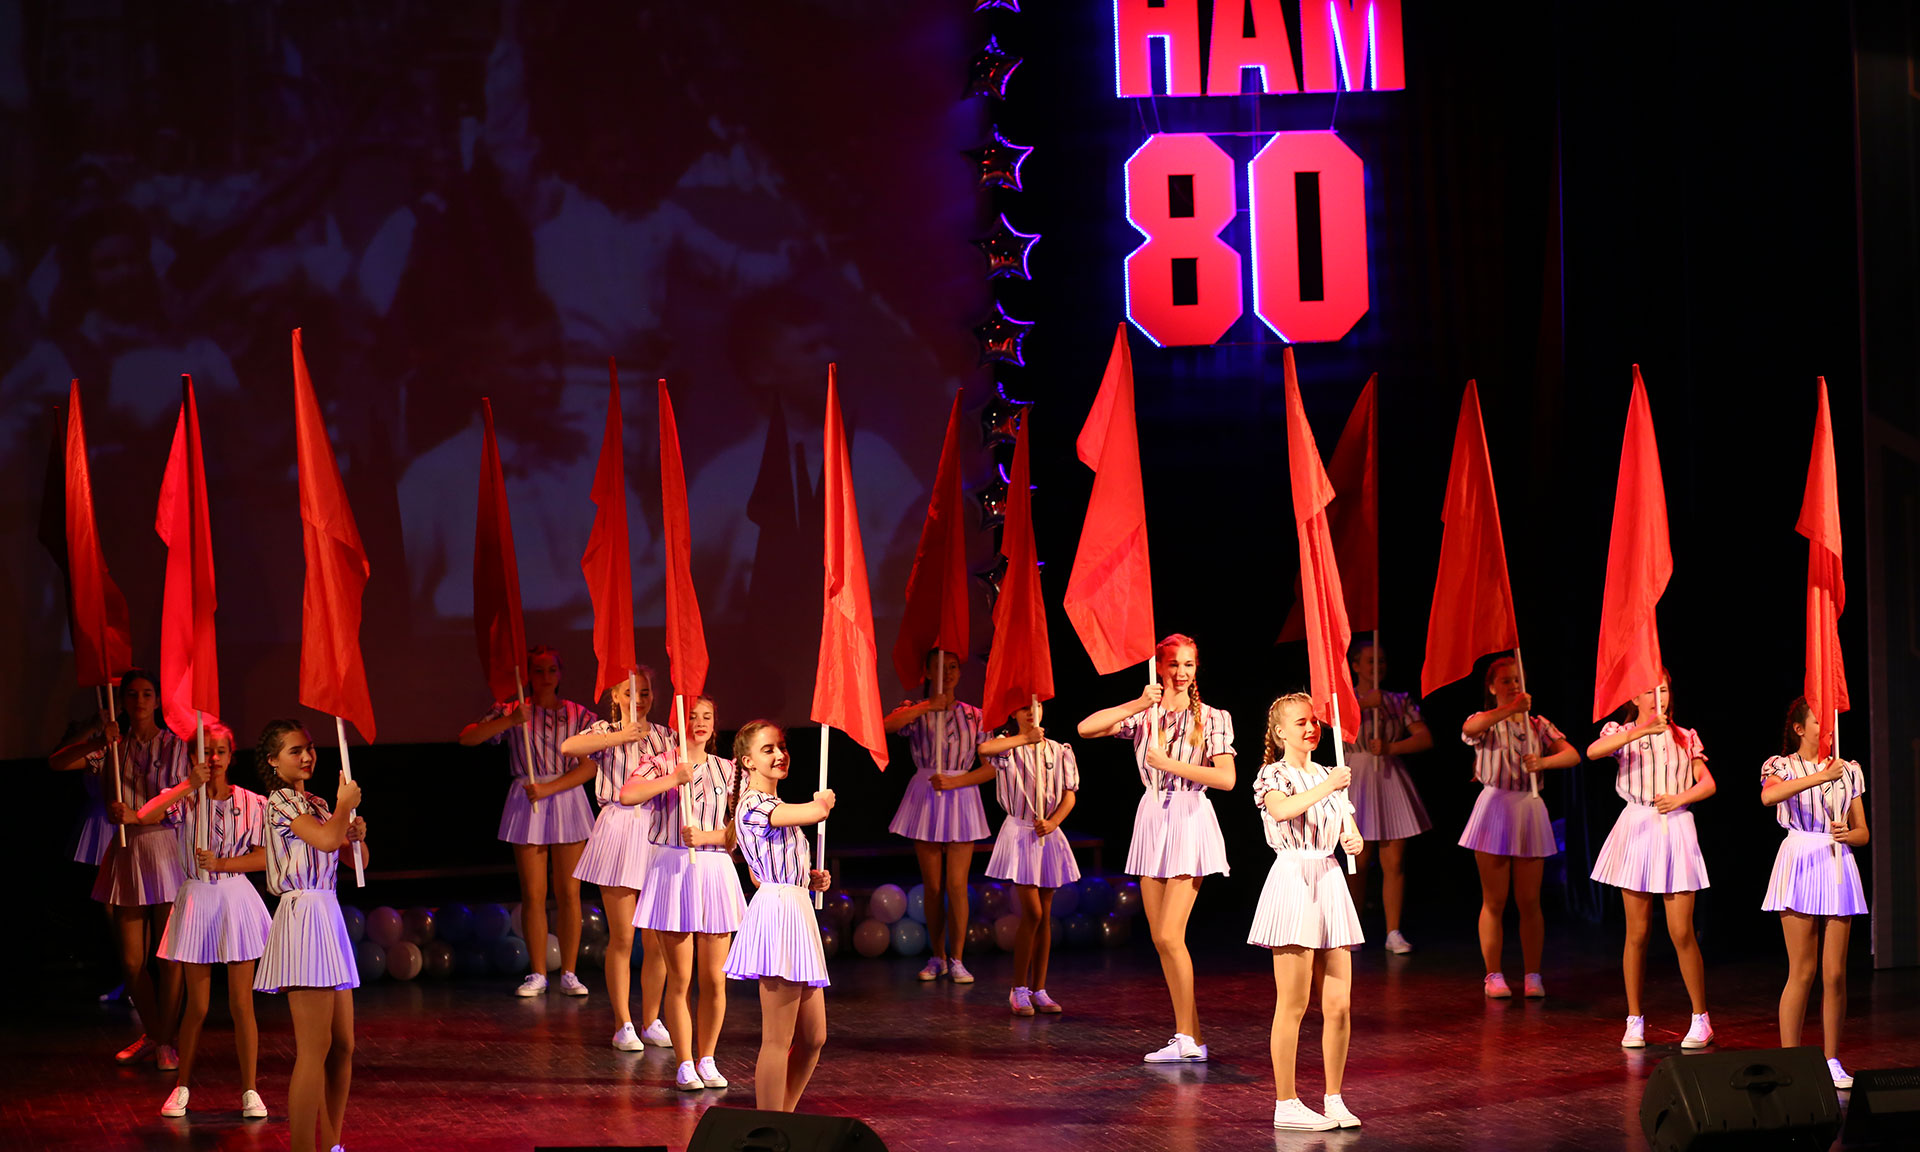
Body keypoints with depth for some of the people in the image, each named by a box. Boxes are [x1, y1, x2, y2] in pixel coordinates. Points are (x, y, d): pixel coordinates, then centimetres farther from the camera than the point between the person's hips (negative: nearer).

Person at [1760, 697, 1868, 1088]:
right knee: (1802, 972, -5)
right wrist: (1820, 777, -31)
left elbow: (1863, 832, 13)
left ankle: (1832, 1060, 12)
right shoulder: (1782, 766, 1)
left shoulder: (1847, 770, 12)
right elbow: (1768, 796, -24)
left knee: (1835, 974, 2)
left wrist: (1848, 835, -10)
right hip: (1800, 866, -3)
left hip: (1838, 868, 4)